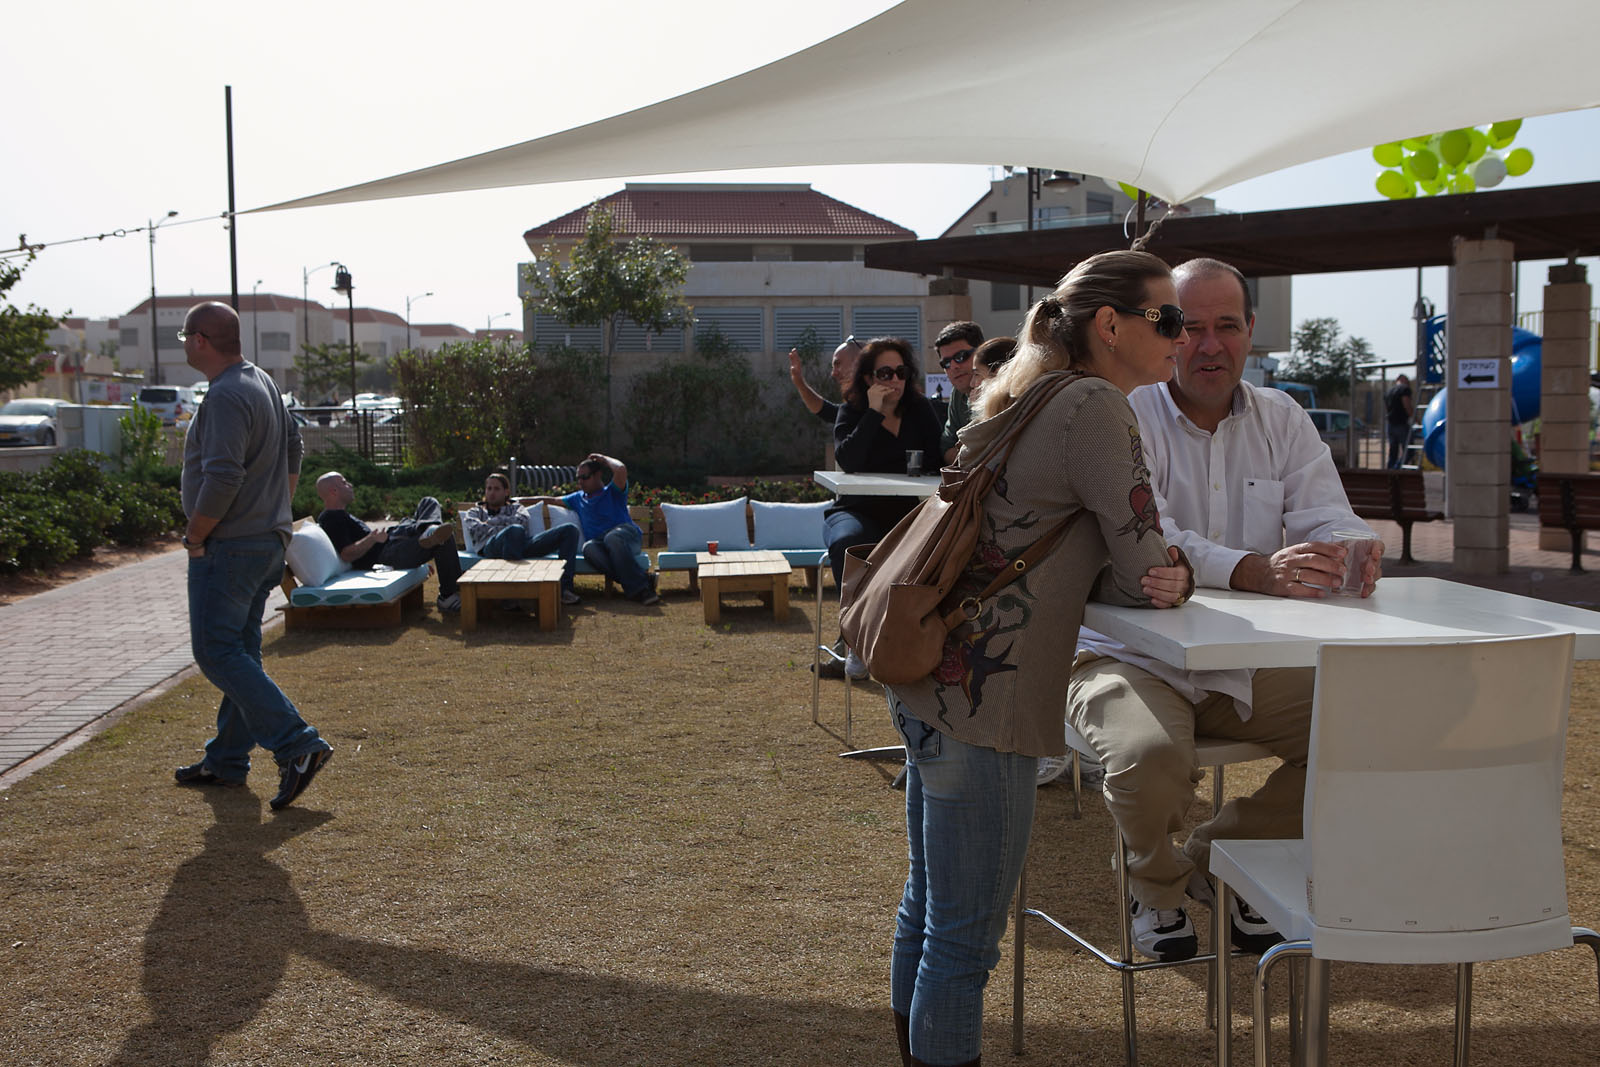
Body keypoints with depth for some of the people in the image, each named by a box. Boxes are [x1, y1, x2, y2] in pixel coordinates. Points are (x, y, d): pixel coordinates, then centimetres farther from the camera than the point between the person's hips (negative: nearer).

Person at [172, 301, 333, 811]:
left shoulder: (226, 397, -19)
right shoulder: (263, 382, 13)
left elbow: (222, 478, -26)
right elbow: (293, 445, 23)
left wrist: (195, 537, -14)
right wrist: (279, 512, 22)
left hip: (228, 548, -10)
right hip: (268, 540, 10)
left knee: (217, 651, -9)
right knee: (240, 650, 14)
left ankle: (297, 744, -14)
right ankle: (227, 760, 23)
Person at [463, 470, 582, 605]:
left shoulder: (515, 507, 37)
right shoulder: (475, 511, 33)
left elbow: (521, 521, 10)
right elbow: (475, 530, 7)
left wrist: (490, 522, 11)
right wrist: (504, 528, 6)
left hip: (523, 544, 4)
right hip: (493, 546, -4)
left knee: (569, 529, -13)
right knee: (515, 530, -43)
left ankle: (564, 587, -30)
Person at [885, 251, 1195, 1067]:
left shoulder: (1039, 401, 15)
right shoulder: (1095, 407, -14)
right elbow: (1144, 574, -15)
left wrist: (1160, 574, -3)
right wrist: (1174, 578, 6)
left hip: (929, 684, 10)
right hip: (979, 701, -10)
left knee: (928, 909, 23)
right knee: (966, 939, 2)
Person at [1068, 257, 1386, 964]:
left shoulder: (1282, 420, 8)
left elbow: (1327, 519, -6)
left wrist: (1353, 554, -32)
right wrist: (1258, 571, -42)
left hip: (1249, 663, 5)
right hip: (1133, 656, -5)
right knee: (1150, 756, -33)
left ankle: (1218, 858, 12)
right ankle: (1157, 882, 5)